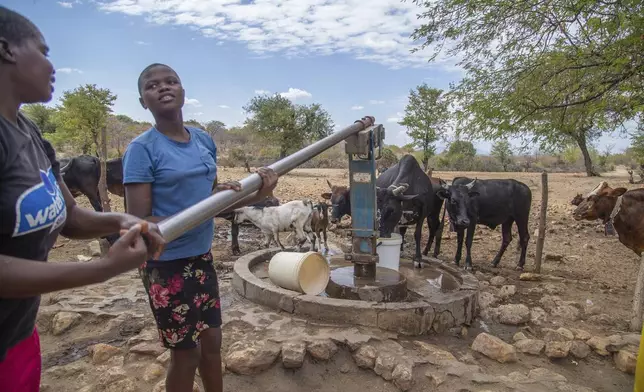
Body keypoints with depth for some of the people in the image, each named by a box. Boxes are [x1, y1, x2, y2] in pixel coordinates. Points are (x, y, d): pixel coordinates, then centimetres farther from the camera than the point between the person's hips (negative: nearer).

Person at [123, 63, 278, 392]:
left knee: (212, 340, 21)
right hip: (166, 264, -6)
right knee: (186, 352, 10)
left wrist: (256, 194, -6)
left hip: (202, 257, 6)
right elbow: (139, 223, -18)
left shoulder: (204, 140, 3)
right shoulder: (142, 148, -15)